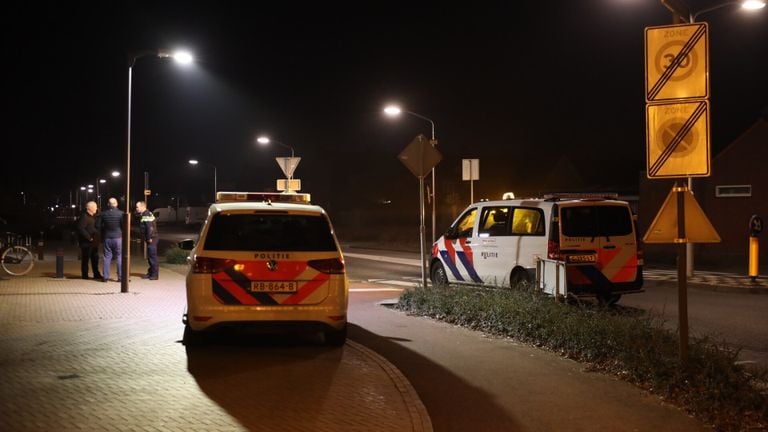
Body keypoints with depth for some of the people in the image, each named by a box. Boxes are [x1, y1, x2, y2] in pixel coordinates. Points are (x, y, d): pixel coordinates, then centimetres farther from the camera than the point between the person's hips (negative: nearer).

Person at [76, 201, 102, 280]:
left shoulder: (93, 216, 15)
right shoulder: (84, 217, -15)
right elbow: (81, 229, -23)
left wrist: (97, 237, 9)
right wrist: (89, 237, -21)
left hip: (94, 241, 9)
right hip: (86, 242, -9)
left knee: (95, 258, 13)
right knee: (85, 259, 0)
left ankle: (96, 274, 21)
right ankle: (85, 275, 6)